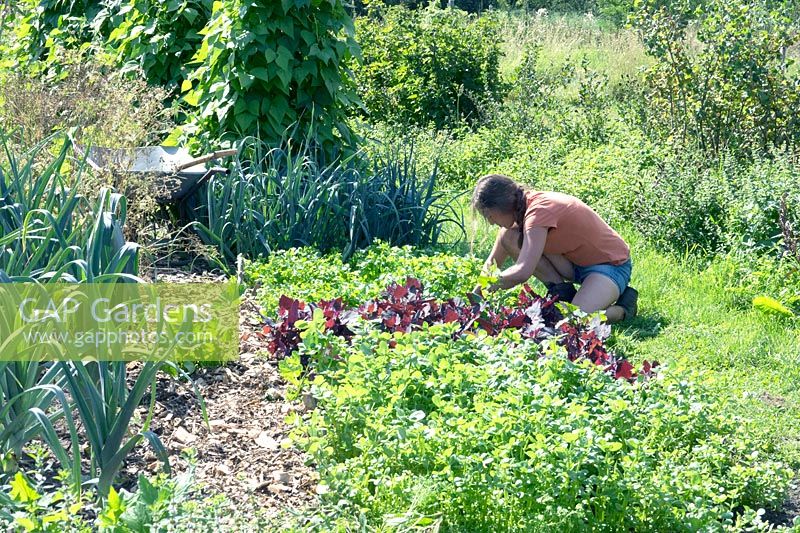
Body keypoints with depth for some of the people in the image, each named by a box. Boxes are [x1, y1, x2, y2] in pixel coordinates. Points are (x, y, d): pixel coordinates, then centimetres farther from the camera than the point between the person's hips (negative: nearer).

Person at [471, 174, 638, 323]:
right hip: (576, 261, 9)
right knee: (508, 237, -9)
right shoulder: (522, 207, -2)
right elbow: (493, 262, 7)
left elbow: (522, 272, -35)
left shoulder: (539, 210, -28)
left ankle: (622, 307, -4)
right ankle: (563, 293, 0)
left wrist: (482, 288, -25)